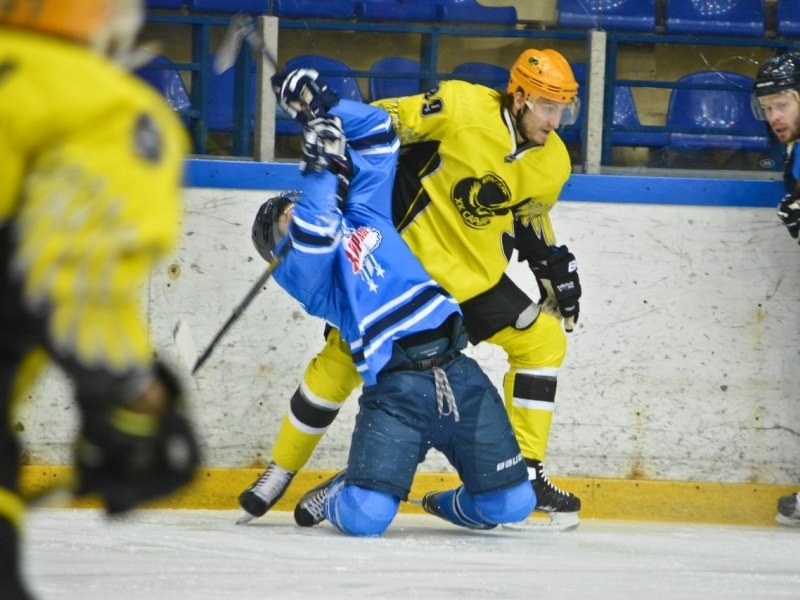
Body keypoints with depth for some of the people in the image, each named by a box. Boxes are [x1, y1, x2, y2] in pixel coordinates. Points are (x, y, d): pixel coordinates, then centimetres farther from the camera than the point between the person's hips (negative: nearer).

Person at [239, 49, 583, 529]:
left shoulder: (552, 164, -2)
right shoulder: (463, 109, -21)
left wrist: (557, 269, 9)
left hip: (475, 273, 6)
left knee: (544, 341, -2)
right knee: (345, 357, -5)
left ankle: (526, 472, 5)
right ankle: (280, 470, 11)